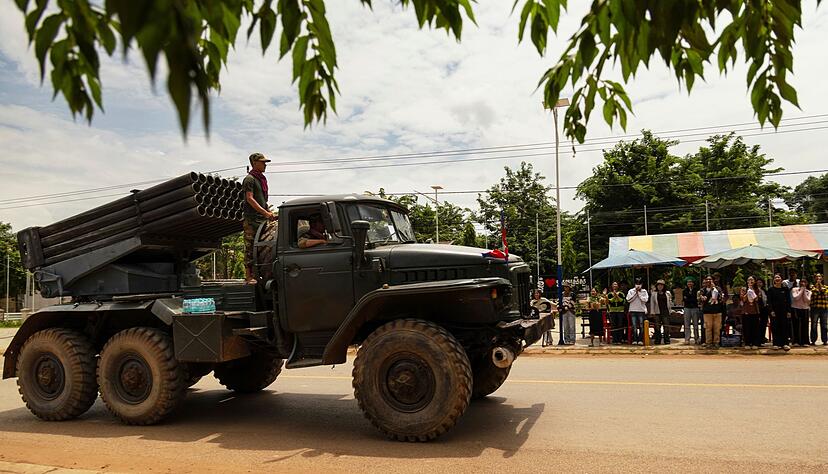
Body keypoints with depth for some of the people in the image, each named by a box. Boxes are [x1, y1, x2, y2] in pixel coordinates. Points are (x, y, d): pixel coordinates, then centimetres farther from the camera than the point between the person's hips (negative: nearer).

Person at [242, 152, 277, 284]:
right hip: (251, 219, -8)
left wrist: (270, 213, 15)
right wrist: (265, 213, -22)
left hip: (261, 218, 8)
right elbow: (250, 199, -16)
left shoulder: (262, 179, 20)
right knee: (250, 247, -7)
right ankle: (248, 275, -6)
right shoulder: (249, 179, -6)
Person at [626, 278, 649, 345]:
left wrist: (639, 293, -5)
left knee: (641, 326, -4)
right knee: (634, 326, 0)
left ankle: (640, 340, -1)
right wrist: (635, 293, -4)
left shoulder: (644, 291, 7)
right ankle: (634, 340, 3)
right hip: (633, 310, 1)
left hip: (641, 310, -1)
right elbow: (628, 300, -3)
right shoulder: (631, 291, 8)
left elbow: (645, 300, -6)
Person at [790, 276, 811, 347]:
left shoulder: (808, 292, 9)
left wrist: (804, 291, -9)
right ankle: (796, 342, 4)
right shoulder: (794, 289, 1)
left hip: (805, 310, 3)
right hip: (795, 309, -2)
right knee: (796, 326, -1)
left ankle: (805, 342, 8)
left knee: (804, 326, 1)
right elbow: (795, 298, -16)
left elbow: (807, 300, -7)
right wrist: (801, 290, -9)